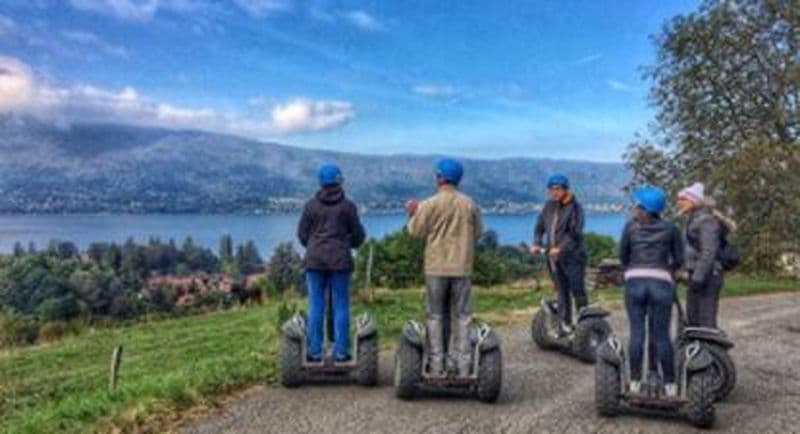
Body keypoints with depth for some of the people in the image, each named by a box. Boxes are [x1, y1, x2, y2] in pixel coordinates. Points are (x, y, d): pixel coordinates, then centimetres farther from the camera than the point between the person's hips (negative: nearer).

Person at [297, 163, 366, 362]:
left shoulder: (311, 205, -1)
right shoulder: (348, 206, -4)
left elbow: (302, 233, 3)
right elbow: (358, 235, 2)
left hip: (315, 260, 1)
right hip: (340, 261, -1)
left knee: (316, 306, 6)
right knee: (341, 306, 5)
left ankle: (315, 351, 9)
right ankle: (341, 351, 7)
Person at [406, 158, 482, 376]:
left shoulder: (430, 204, -11)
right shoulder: (469, 204, -1)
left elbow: (415, 231, -3)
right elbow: (477, 232, 8)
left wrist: (412, 213, 15)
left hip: (436, 267, -2)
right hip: (462, 267, 2)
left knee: (435, 315, 8)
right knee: (462, 315, 9)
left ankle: (437, 364, 11)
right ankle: (463, 365, 10)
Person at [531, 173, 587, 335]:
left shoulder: (575, 207, -8)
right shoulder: (549, 206, 11)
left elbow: (575, 233, -18)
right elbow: (540, 226, 15)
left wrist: (561, 248, -29)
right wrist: (537, 244, -1)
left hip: (572, 256, -6)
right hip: (554, 257, 6)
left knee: (577, 290, -2)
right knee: (562, 292, 11)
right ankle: (565, 325, 18)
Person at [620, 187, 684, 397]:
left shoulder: (631, 226, 6)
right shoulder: (671, 228, 7)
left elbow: (623, 256, 8)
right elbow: (679, 260, 10)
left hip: (635, 281, 0)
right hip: (661, 283, 0)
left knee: (636, 333, 4)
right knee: (662, 335, 5)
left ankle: (635, 381, 8)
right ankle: (670, 384, 10)